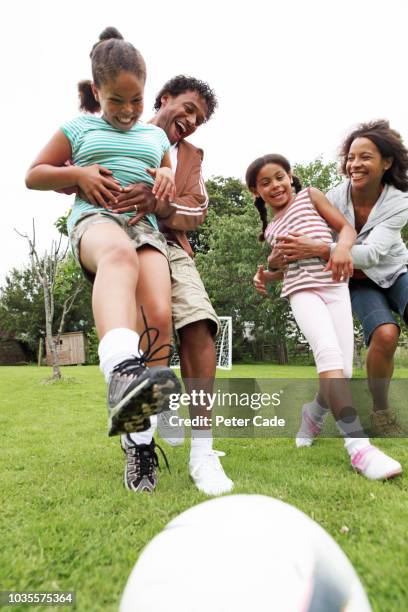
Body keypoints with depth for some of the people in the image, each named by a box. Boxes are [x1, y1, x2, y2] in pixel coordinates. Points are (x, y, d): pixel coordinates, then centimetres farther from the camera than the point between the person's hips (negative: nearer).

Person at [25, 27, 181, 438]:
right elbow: (33, 176, 21)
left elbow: (167, 182, 38)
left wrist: (167, 178, 11)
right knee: (119, 254, -44)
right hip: (95, 218, -3)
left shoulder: (156, 135, 27)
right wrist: (78, 174, 1)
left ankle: (141, 432, -18)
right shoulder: (78, 128, 20)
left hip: (146, 226, 3)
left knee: (158, 315, -27)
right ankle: (122, 373, -66)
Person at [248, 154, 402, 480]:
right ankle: (357, 444, -33)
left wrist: (343, 247, -19)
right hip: (302, 291, 0)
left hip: (335, 286, 0)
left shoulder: (310, 196, 11)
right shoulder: (271, 229, 20)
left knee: (343, 371, -6)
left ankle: (312, 412, 25)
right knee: (328, 351, -28)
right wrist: (265, 275, 7)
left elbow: (347, 226, 3)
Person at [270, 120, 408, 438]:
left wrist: (320, 249, -50)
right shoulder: (336, 197, -20)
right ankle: (380, 411, -8)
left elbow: (373, 253, -35)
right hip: (360, 282, 0)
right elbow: (302, 237, -15)